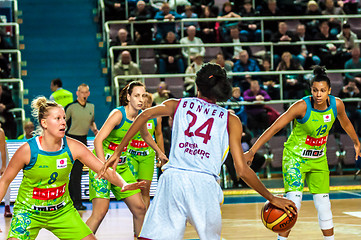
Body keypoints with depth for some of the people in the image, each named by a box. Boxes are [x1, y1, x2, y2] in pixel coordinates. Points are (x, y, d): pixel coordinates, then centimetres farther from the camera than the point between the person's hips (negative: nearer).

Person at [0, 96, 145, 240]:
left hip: (62, 211, 3)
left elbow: (105, 170, -8)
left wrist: (123, 185, -27)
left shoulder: (73, 147, -11)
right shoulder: (28, 150, -18)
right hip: (29, 211, -3)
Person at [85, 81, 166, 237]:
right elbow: (98, 140, -25)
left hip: (121, 166, 7)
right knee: (100, 212, -18)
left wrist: (159, 152, 40)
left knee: (140, 208, 4)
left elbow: (146, 135, 28)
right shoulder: (118, 114, -18)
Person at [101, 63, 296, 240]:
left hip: (172, 178, 0)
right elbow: (242, 170, 10)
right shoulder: (230, 120, 17)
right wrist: (272, 198, 19)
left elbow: (145, 115, 5)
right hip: (204, 183, 0)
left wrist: (118, 153, 9)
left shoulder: (178, 105, 22)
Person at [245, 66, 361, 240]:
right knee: (293, 201, -18)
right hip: (295, 157, -5)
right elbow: (274, 128, -24)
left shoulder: (337, 104, -11)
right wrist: (252, 152, -29)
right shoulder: (302, 106, -24)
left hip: (319, 159, 5)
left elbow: (345, 123, 13)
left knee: (324, 204, 8)